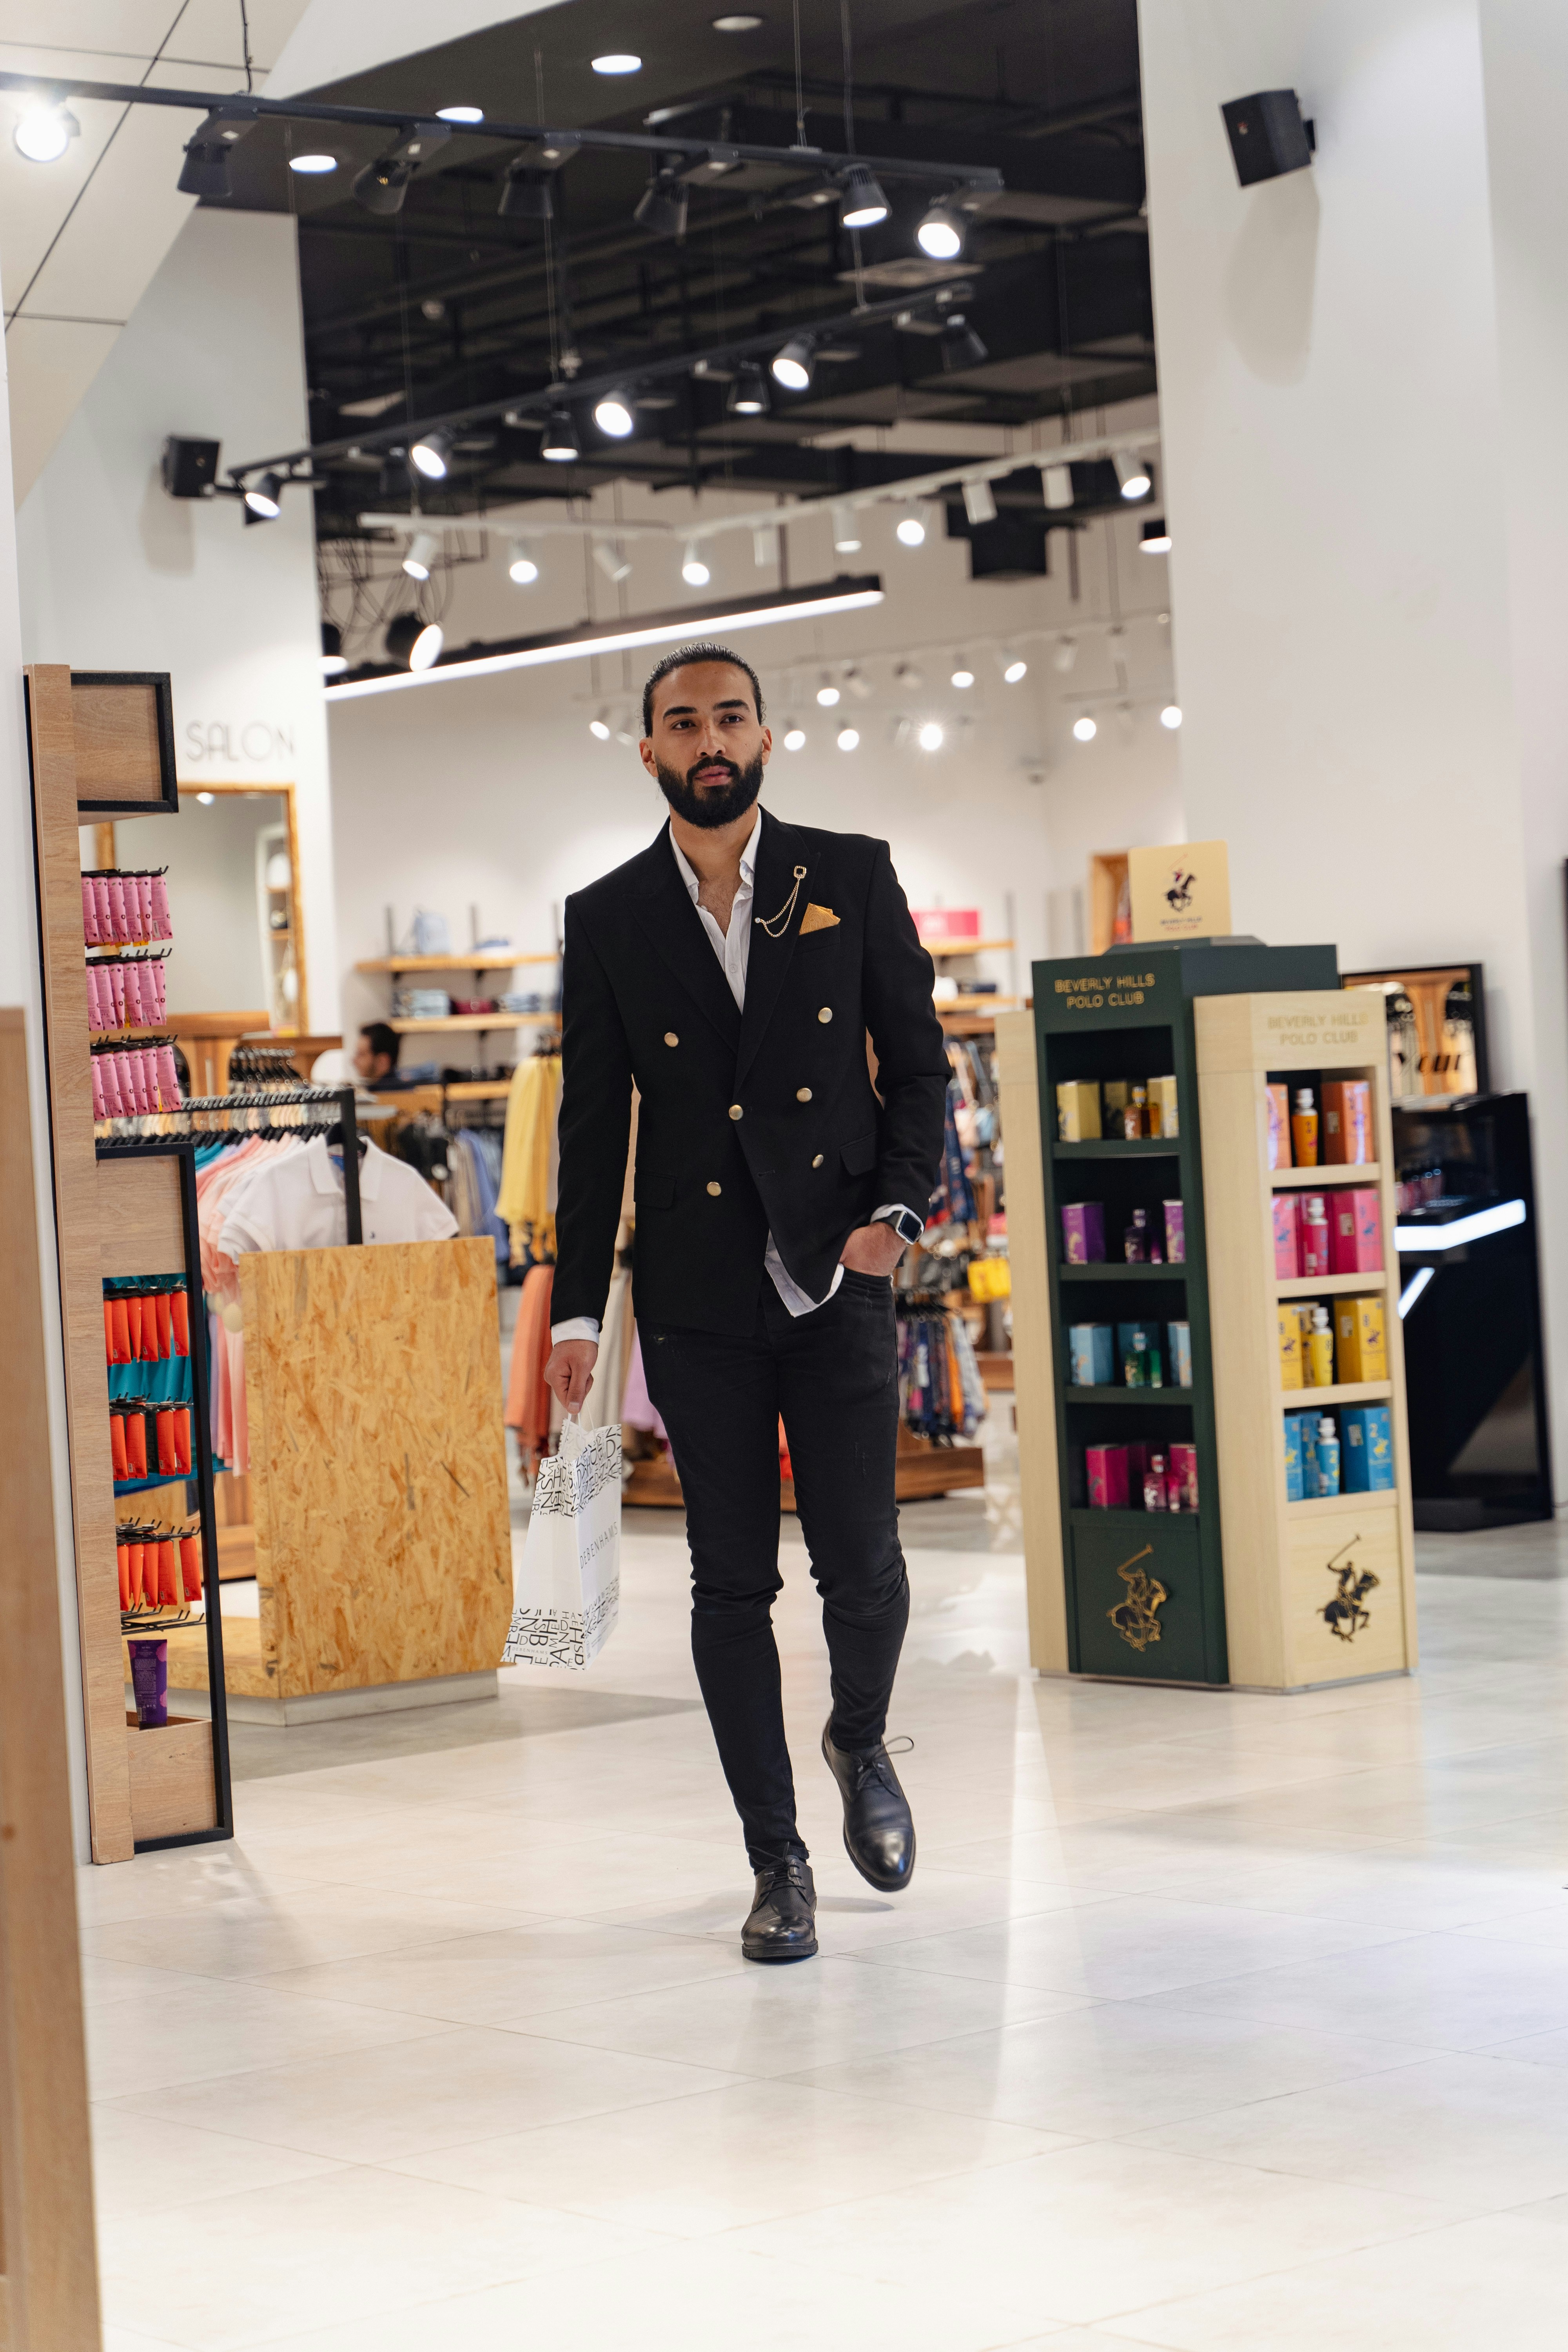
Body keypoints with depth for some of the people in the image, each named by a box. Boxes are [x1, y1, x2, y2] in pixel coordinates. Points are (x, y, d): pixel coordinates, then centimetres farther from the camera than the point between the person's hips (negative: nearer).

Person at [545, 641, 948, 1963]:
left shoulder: (852, 878, 4)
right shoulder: (608, 918, 5)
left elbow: (918, 1063, 7)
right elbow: (593, 1124, 7)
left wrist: (898, 1211, -8)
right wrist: (577, 1309, 2)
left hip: (838, 1281, 0)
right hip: (697, 1301, 1)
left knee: (861, 1564, -2)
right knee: (733, 1581, 3)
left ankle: (862, 1745, 31)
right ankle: (777, 1863, 13)